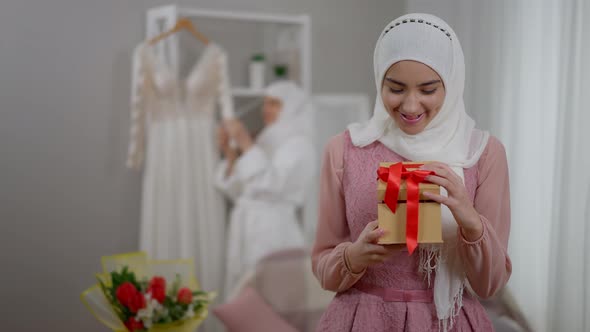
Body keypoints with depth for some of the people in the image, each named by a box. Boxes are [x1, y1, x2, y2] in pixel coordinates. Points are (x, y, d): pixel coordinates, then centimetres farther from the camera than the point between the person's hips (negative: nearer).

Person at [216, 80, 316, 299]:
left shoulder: (298, 145, -3)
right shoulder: (267, 144, 19)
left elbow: (272, 185, -18)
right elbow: (238, 192, 17)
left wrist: (246, 143, -17)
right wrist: (230, 153, 5)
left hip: (273, 235, -8)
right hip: (247, 232, 8)